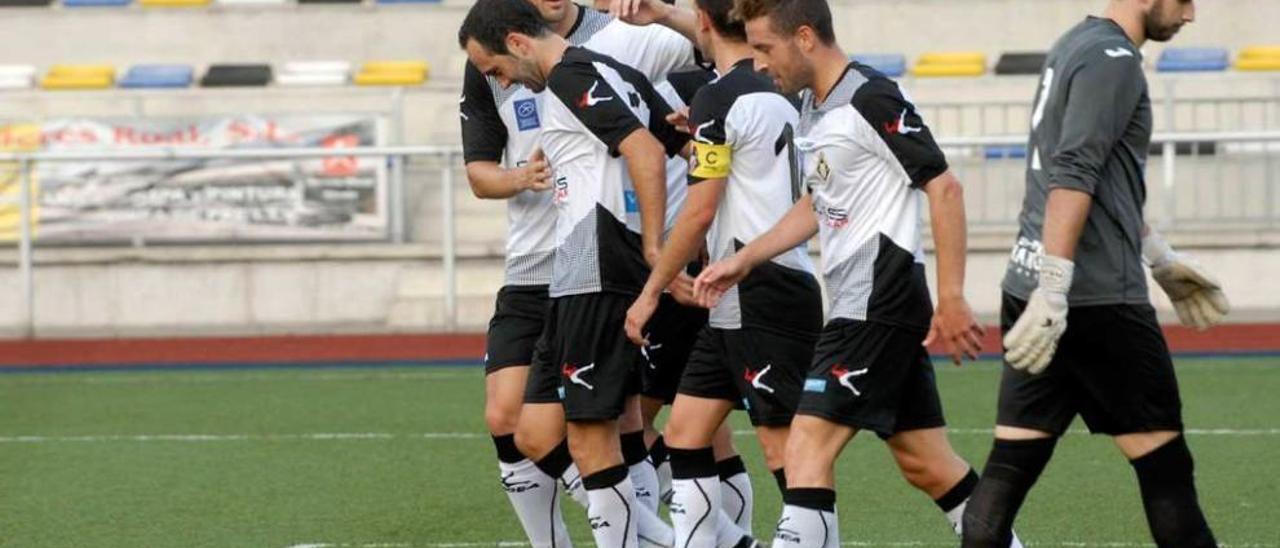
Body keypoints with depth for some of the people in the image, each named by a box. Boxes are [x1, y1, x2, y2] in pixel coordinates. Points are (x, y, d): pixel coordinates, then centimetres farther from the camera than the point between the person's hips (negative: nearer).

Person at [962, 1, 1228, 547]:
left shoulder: (1074, 47, 18)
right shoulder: (1113, 58, -12)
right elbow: (1073, 176, -21)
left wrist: (1160, 257, 35)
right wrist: (1054, 290, -26)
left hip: (1027, 289, 9)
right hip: (1098, 298, -9)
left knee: (1011, 464, 3)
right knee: (1163, 464, 3)